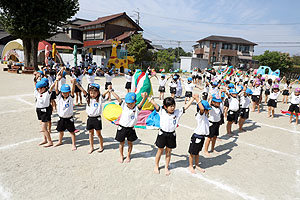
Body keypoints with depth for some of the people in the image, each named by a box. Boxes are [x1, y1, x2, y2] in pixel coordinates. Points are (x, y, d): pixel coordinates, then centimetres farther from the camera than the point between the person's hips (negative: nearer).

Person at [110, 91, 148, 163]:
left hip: (131, 129, 0)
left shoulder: (137, 108, -11)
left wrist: (144, 97, -49)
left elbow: (142, 103, -29)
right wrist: (111, 91, -8)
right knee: (122, 143, 14)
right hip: (122, 128, 0)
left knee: (130, 143, 15)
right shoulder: (124, 106, -7)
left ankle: (128, 156, 36)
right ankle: (121, 156, 36)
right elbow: (117, 98, -8)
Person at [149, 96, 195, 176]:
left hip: (172, 135, 2)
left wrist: (193, 98, -12)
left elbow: (186, 106, -6)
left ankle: (166, 167, 34)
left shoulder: (178, 112, -5)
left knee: (168, 152, 16)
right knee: (160, 151, 15)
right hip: (162, 134, -1)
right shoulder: (162, 112, -9)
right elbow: (154, 104, -16)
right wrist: (149, 98, -26)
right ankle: (156, 166, 35)